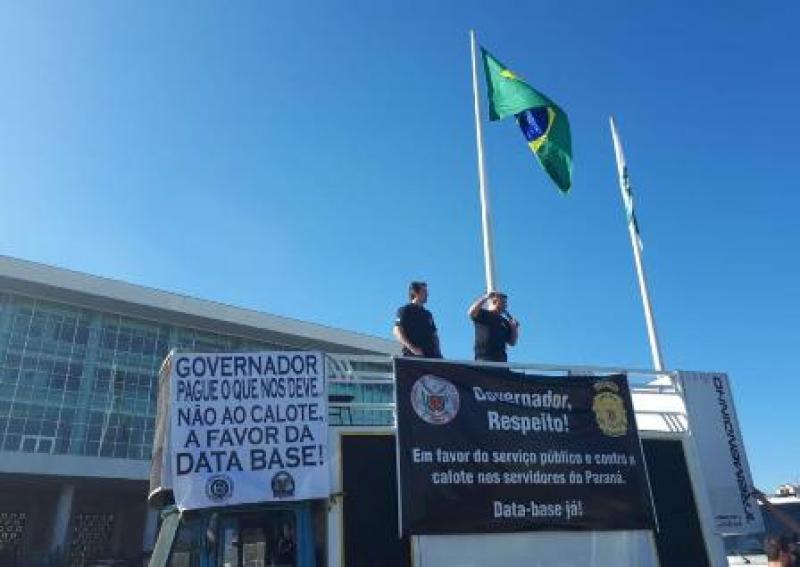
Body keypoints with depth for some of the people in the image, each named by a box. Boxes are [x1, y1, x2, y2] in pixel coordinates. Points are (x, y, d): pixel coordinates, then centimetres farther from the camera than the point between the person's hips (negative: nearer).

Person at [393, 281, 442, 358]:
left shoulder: (427, 314, 25)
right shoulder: (405, 310, 5)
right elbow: (397, 331, -7)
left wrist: (437, 351, 7)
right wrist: (412, 348, -17)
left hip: (431, 355, 6)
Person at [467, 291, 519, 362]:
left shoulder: (504, 321, 19)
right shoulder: (483, 314, 4)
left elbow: (512, 342, 19)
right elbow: (471, 312, -19)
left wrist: (515, 327, 3)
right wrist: (486, 297, -17)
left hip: (501, 360, 6)